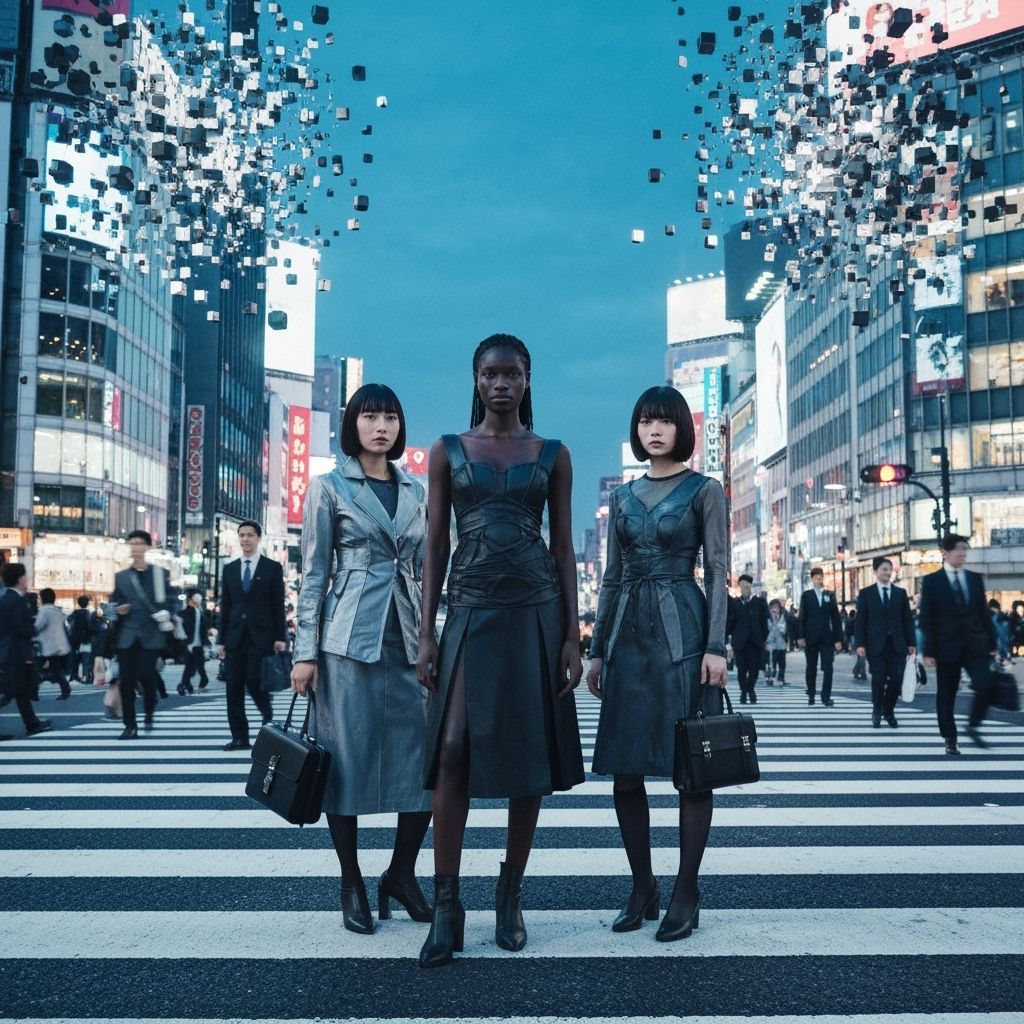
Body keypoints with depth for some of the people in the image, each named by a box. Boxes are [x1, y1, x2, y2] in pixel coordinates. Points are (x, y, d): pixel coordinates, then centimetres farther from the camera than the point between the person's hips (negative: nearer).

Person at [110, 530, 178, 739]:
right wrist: (118, 610, -2)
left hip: (151, 634, -3)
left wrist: (166, 613, -10)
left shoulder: (159, 574, 6)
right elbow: (113, 602, 19)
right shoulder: (121, 577, 14)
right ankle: (130, 726, 7)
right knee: (126, 680, -1)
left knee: (145, 675, -9)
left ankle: (149, 711, 21)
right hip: (126, 635, 3)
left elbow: (171, 598, 7)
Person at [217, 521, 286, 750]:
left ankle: (268, 716, 18)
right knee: (234, 688, 2)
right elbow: (225, 606, 12)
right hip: (235, 637, 4)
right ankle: (240, 737, 9)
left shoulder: (272, 568, 3)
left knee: (254, 682, -11)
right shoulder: (229, 569, 13)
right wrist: (221, 639, 8)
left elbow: (278, 605, 0)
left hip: (260, 637, -4)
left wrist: (279, 637, -5)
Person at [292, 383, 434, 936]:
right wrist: (305, 652, -6)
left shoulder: (415, 492, 14)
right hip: (350, 640, -4)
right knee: (348, 758, 1)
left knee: (429, 756, 0)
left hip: (407, 639, 4)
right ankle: (352, 886, 17)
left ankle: (401, 873, 18)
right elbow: (313, 574, -1)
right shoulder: (329, 487, 2)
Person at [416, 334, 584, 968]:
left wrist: (573, 636, 1)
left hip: (535, 613, 1)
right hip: (470, 612, 0)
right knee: (453, 748, -9)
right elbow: (436, 545, 6)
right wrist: (426, 632, 0)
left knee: (529, 753, 4)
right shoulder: (448, 451, 7)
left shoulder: (552, 455, 7)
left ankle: (511, 897, 19)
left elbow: (564, 547, 6)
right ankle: (447, 906, 0)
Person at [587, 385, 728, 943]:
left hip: (681, 629, -4)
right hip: (628, 630, 5)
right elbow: (611, 577, 14)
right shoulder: (622, 496, 14)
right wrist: (597, 650, 11)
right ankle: (642, 886, 17)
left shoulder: (704, 490, 3)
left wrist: (716, 646, -11)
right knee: (624, 766, 4)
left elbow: (718, 573, -2)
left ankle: (686, 892, 10)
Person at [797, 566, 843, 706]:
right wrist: (800, 636, -9)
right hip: (811, 637, -1)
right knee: (811, 668, 8)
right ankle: (811, 695, 18)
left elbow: (835, 617, 6)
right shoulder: (806, 595, 4)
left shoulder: (830, 595, 8)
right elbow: (801, 617, 0)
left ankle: (826, 696, 0)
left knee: (828, 668, -5)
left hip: (827, 637, 1)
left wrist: (838, 638, 1)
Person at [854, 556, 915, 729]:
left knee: (896, 680, -1)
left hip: (897, 645, 2)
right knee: (878, 680, -2)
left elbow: (907, 619, 9)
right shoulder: (866, 593, 3)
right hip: (876, 645, -2)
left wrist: (911, 643, 4)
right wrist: (860, 644, -8)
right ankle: (877, 711, 18)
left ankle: (889, 711, 17)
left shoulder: (901, 593, 10)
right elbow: (860, 621, 0)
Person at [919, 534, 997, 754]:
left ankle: (973, 727, 8)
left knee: (986, 684, -13)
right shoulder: (931, 581, -2)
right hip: (947, 646, -2)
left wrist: (992, 643, 7)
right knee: (946, 694, 4)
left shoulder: (976, 578, 9)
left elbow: (984, 612, 12)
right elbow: (926, 619, -4)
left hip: (975, 645, 3)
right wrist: (929, 652, -8)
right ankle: (950, 738, 18)